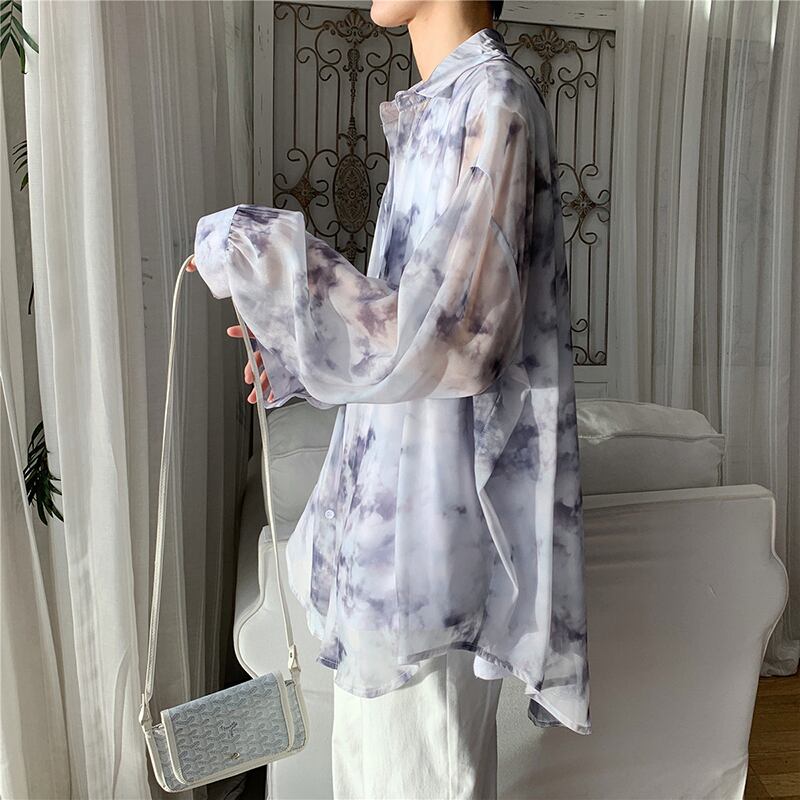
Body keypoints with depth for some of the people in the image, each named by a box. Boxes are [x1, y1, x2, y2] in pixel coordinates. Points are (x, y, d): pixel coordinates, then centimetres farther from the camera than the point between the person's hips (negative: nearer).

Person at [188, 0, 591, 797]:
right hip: (401, 473, 9)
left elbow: (438, 338, -25)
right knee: (374, 729, 24)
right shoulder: (440, 108, 12)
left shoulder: (490, 104, -17)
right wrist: (293, 349, 17)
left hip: (441, 489, -9)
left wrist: (254, 252, -20)